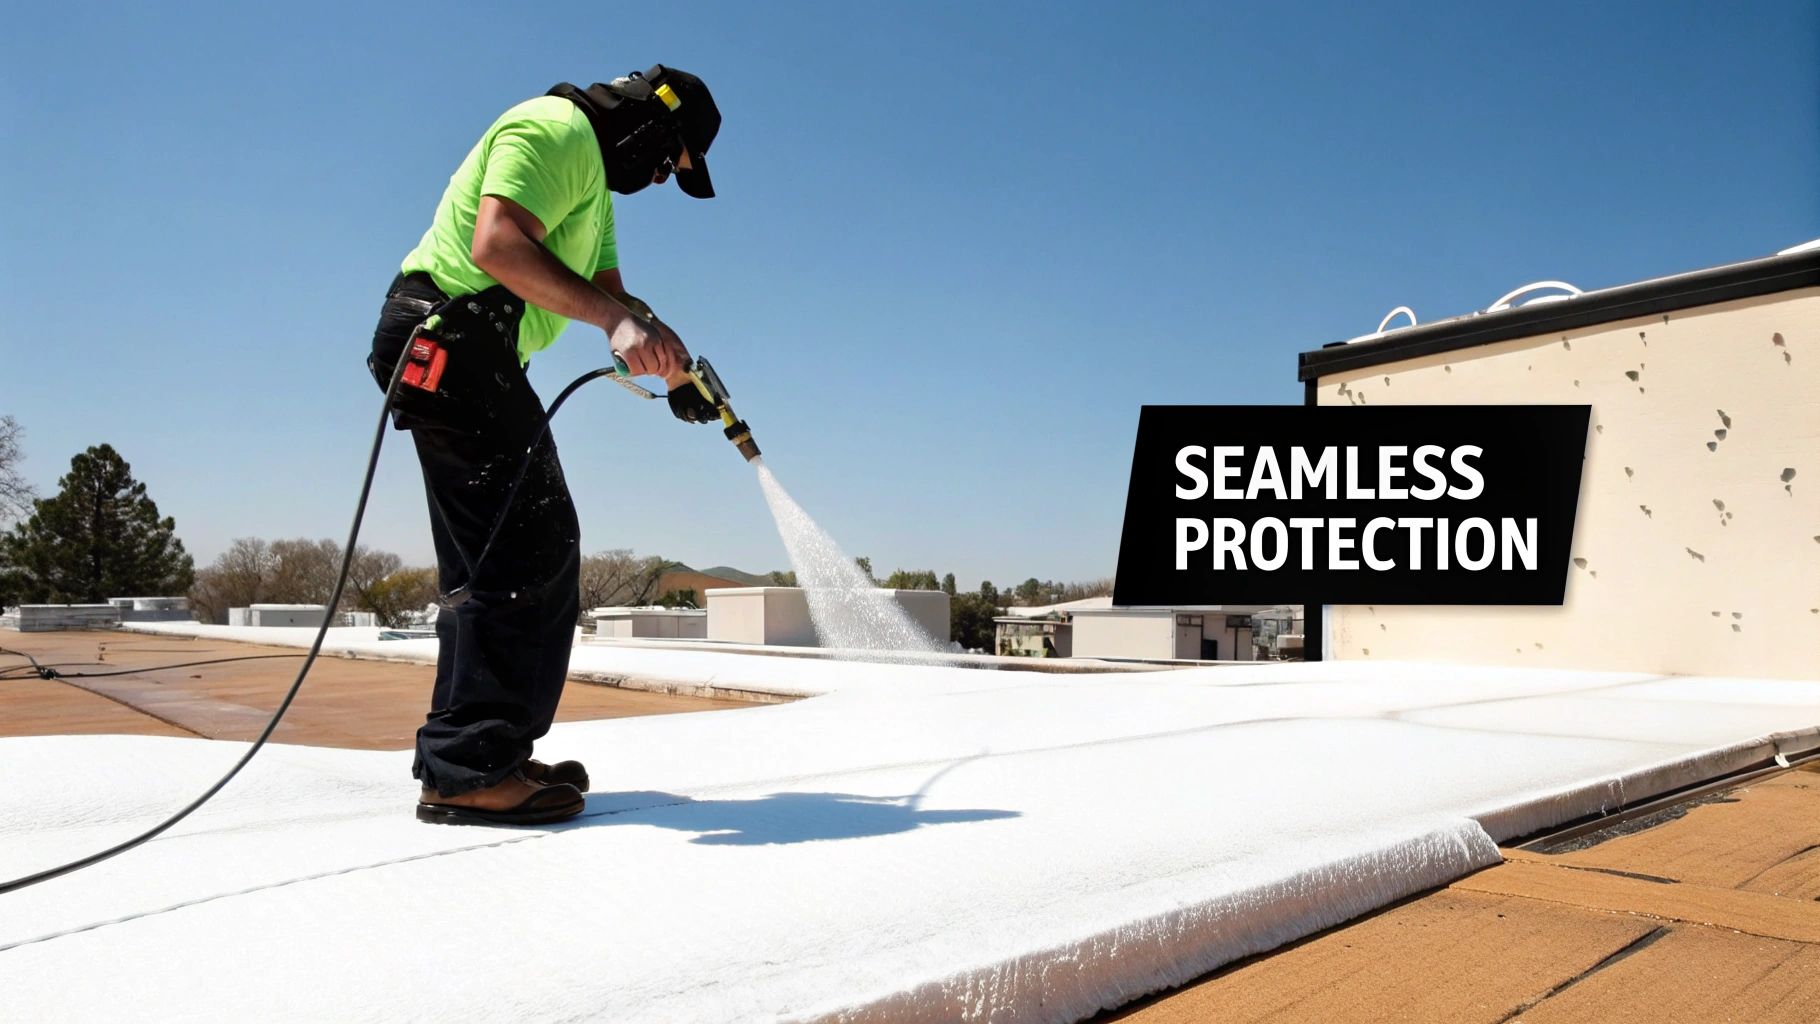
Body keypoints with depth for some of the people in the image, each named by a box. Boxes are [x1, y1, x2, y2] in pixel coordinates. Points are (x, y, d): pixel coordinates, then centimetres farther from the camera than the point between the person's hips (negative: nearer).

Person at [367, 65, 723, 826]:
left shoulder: (592, 175, 27)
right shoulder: (557, 128, -6)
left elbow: (612, 297, 20)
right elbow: (496, 245, -23)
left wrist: (674, 370, 5)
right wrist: (616, 318, -25)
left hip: (471, 355, 11)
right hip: (449, 333, -11)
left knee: (499, 553, 9)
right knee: (528, 545, -16)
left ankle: (486, 755, 15)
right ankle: (468, 768, -16)